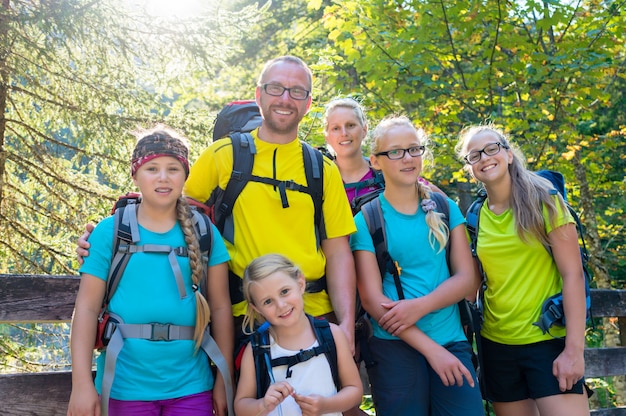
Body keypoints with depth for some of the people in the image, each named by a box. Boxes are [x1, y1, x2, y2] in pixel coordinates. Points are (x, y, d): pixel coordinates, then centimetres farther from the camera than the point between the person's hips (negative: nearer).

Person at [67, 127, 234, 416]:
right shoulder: (110, 231, -1)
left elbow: (220, 306, 3)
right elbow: (87, 307, -3)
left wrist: (223, 379, 2)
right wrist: (82, 382, -9)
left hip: (190, 386, 1)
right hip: (125, 386, -1)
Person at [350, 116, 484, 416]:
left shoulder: (445, 209, 8)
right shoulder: (367, 220, -2)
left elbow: (467, 278, 3)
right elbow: (371, 299, -7)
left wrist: (420, 306, -14)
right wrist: (431, 348, -13)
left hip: (453, 343, 3)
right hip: (395, 348, -2)